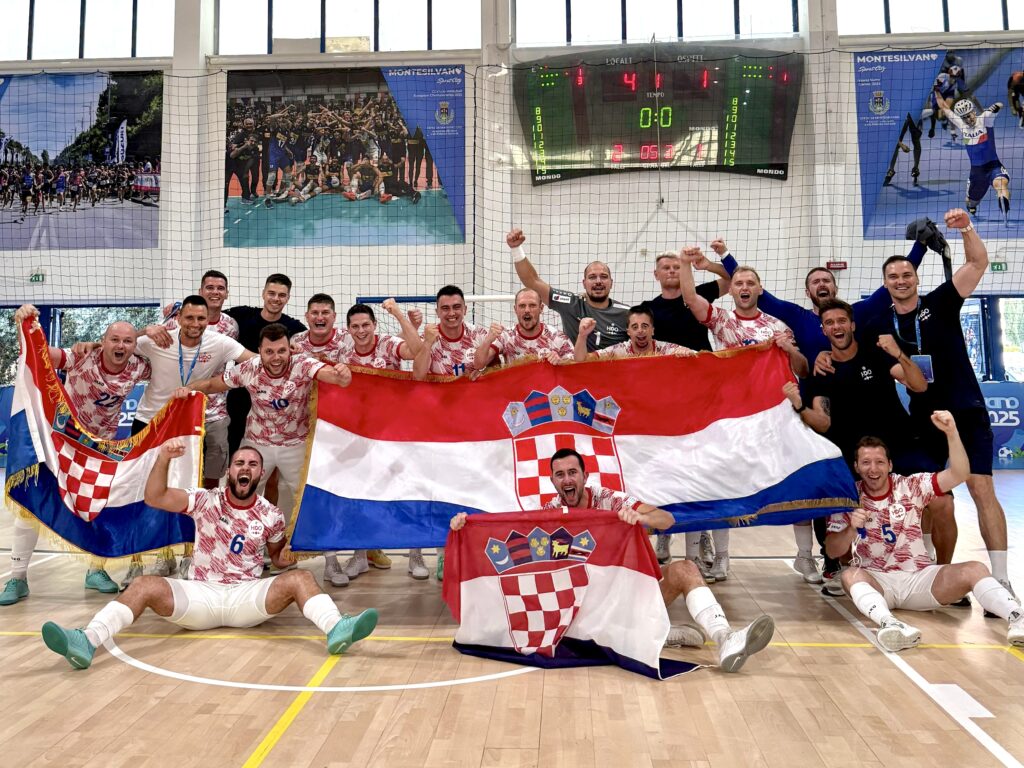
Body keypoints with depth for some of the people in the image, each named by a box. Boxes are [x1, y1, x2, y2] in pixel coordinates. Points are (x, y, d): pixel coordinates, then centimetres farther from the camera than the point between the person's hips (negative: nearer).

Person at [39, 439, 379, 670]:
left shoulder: (271, 516, 6)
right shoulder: (205, 501, 3)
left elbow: (277, 557, 20)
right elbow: (154, 498, -7)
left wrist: (287, 556, -4)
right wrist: (163, 458, -22)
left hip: (248, 596, 0)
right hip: (201, 594, 1)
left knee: (300, 578, -26)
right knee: (145, 585, -24)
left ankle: (337, 630, -51)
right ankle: (86, 642, -42)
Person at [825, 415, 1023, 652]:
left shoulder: (911, 487, 1)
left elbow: (959, 474, -12)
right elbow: (834, 551, -3)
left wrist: (951, 432, -26)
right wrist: (851, 528, -24)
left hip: (920, 577, 2)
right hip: (876, 581, -2)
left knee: (974, 569, -20)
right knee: (851, 575, -34)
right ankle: (889, 624, -58)